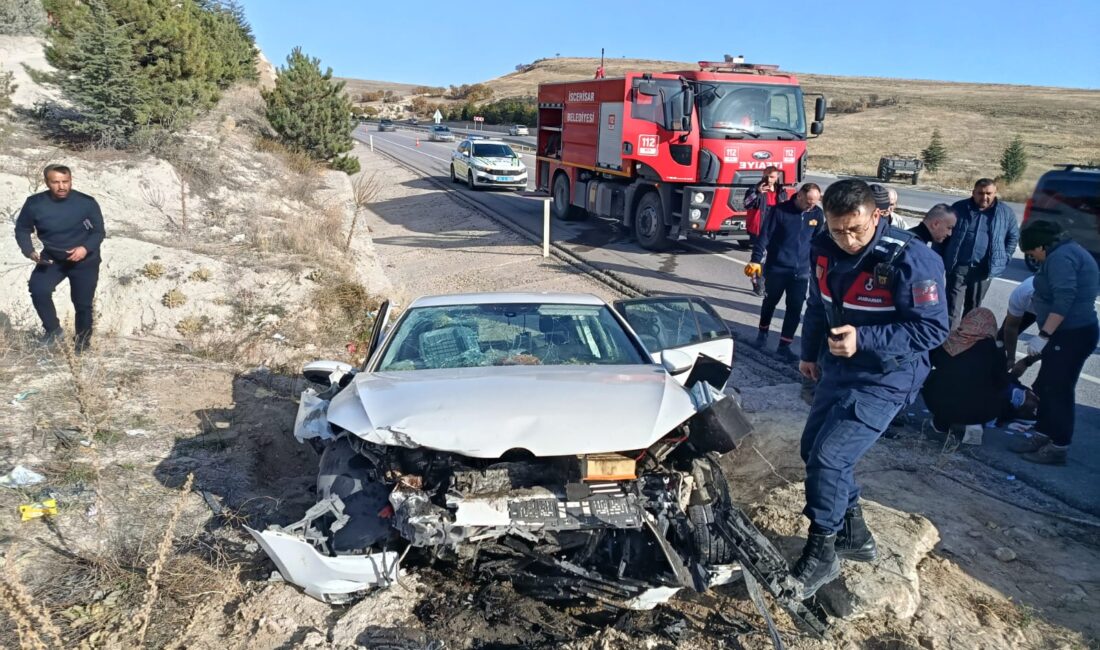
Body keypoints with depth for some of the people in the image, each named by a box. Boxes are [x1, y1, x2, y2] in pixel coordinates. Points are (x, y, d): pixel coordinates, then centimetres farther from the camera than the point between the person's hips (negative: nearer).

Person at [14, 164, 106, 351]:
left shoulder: (87, 202, -17)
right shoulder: (34, 203, -12)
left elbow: (99, 232, -8)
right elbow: (22, 230, 2)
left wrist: (85, 248, -27)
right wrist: (30, 251, -16)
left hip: (85, 261, -1)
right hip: (51, 258, 2)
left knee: (83, 304, 4)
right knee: (38, 290, -22)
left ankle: (82, 345, 23)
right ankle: (53, 330, 0)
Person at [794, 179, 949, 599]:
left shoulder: (909, 261, -23)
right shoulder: (824, 250, -3)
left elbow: (933, 328, -21)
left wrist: (863, 339, -30)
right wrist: (810, 353, 19)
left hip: (885, 378, -8)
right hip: (837, 367, 8)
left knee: (829, 456, -13)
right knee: (814, 449, 14)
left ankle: (821, 555, 7)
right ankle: (854, 535, 33)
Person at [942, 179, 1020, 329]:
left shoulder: (1005, 213, 3)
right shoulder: (959, 208, 0)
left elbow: (1014, 236, 14)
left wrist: (1004, 259, 5)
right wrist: (940, 259, 2)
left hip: (984, 269, 2)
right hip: (958, 267, -2)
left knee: (973, 307, 14)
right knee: (953, 308, -7)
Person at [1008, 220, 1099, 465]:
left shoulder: (1060, 257, -18)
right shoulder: (1068, 251, 16)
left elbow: (1064, 300, -27)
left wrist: (1043, 336, -27)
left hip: (1072, 335, -10)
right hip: (1070, 332, 10)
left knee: (1059, 390, -2)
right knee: (1045, 386, 15)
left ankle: (1058, 448, 7)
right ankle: (1042, 436, 25)